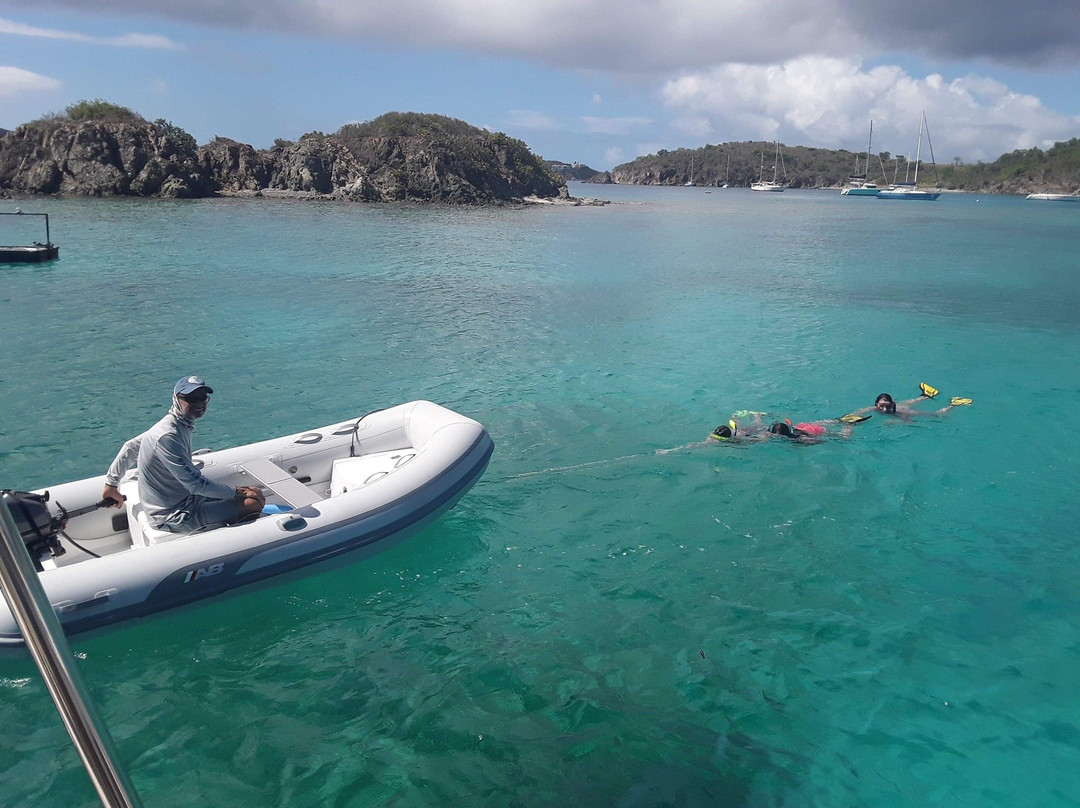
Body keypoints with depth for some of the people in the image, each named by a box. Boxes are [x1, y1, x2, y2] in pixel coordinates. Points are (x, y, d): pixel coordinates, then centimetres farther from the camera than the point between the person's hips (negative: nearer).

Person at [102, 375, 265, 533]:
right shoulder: (167, 437, -26)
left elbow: (130, 448, 17)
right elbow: (196, 484, -26)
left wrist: (111, 484, 26)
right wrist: (238, 492, -17)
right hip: (174, 519, -10)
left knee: (256, 492, 9)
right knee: (254, 502, -20)